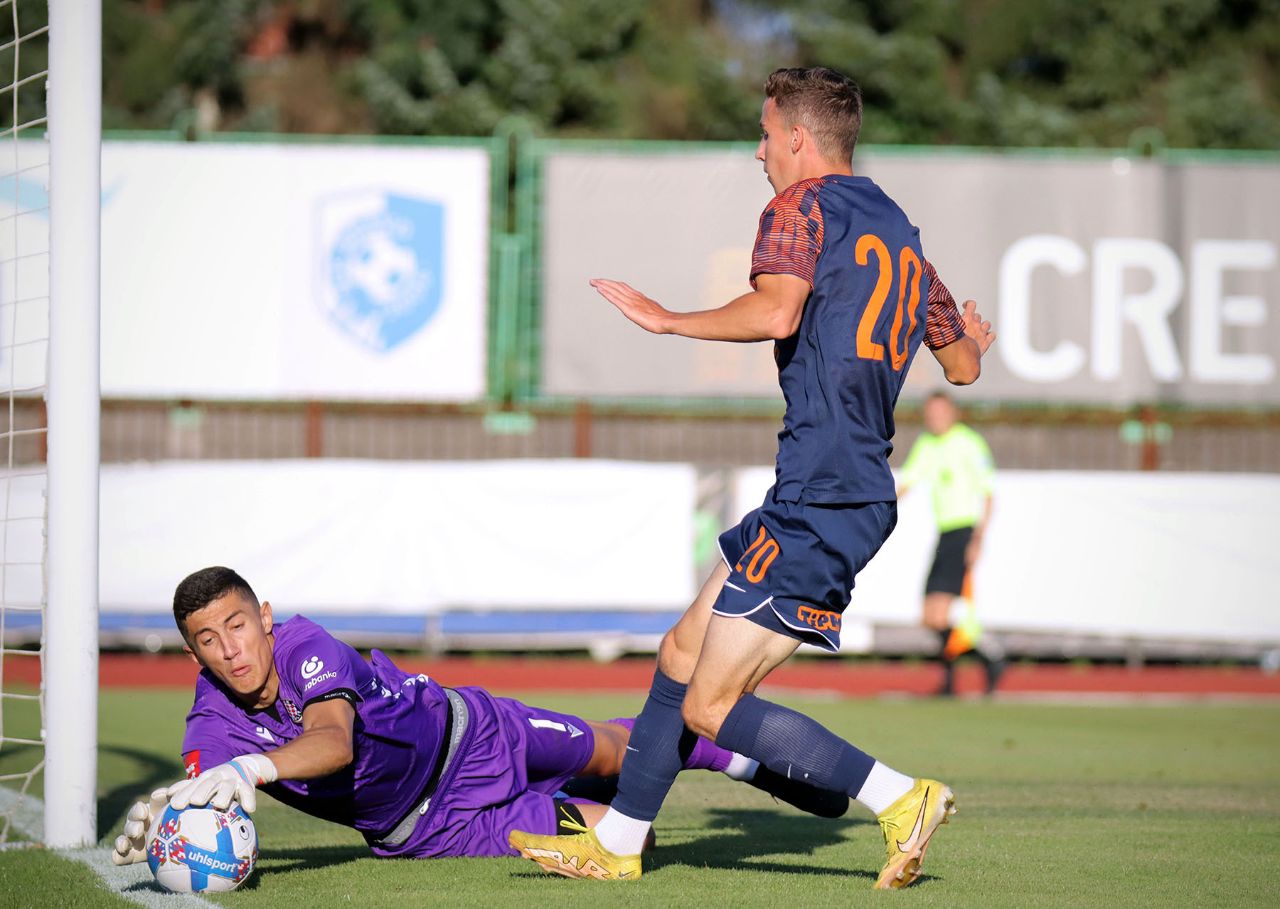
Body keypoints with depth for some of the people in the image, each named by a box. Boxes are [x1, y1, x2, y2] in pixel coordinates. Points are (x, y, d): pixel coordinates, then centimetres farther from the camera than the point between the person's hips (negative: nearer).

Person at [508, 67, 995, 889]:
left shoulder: (803, 205, -5)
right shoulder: (902, 236, 19)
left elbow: (776, 312, -24)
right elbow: (964, 364, 27)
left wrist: (666, 320, -12)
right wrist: (971, 335, 51)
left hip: (818, 502, -9)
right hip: (860, 494, 9)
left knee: (710, 708, -9)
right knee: (684, 653, 17)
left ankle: (900, 798, -11)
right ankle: (617, 844, 23)